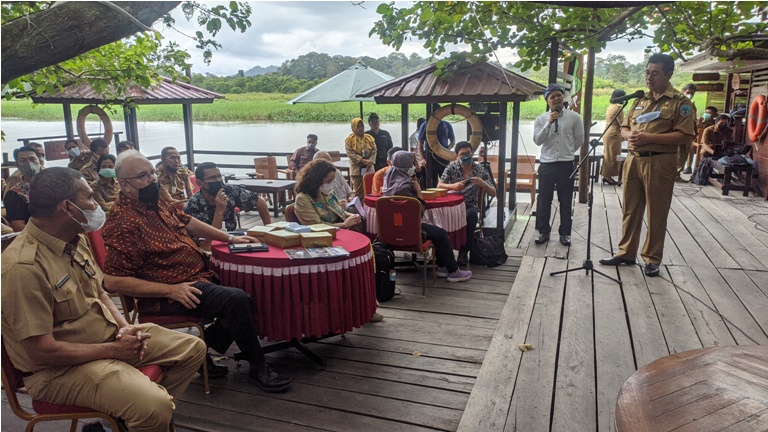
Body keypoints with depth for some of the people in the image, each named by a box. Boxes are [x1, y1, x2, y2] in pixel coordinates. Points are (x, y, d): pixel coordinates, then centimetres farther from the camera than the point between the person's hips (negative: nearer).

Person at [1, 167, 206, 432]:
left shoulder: (75, 240, 3)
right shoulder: (24, 266, -25)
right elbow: (42, 351, -25)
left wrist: (125, 326, -4)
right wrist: (113, 350, -17)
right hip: (60, 367, -9)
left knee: (193, 349, 9)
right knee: (155, 407, -30)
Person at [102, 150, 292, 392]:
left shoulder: (155, 202, 8)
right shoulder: (123, 222, -18)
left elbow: (187, 222, 22)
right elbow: (114, 281, -21)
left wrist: (230, 238, 19)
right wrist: (171, 290, -23)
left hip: (199, 276, 10)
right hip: (168, 296, -10)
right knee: (236, 300, -24)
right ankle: (259, 369, -5)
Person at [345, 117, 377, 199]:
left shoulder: (369, 138, 11)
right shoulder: (349, 139, -2)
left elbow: (374, 150, 5)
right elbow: (350, 153, -11)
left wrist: (370, 162, -12)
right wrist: (363, 160, -18)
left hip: (369, 168, 4)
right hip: (357, 169, -4)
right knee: (358, 192, -1)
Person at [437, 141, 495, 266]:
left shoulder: (480, 170, -1)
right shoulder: (452, 167, 0)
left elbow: (493, 193, -1)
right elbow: (439, 186, -6)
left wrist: (482, 183, -23)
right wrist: (454, 186, -26)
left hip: (470, 205, 0)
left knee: (472, 214, -35)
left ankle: (463, 252, -20)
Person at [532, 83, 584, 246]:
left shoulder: (574, 117, 1)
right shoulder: (541, 119, 3)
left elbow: (579, 140, 9)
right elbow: (537, 140, -8)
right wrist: (549, 123, -16)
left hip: (566, 164, 0)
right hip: (546, 164, 1)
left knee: (566, 201, 7)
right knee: (544, 200, 5)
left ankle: (565, 233, 18)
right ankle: (543, 232, 18)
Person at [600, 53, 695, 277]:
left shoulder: (680, 102, -4)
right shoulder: (639, 101, 15)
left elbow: (684, 136, -13)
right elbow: (624, 127, 19)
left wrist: (649, 137, -19)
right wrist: (630, 135, -4)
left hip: (659, 163, -6)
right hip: (633, 160, 6)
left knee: (657, 213, 2)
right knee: (630, 209, 12)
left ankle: (652, 259, 13)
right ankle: (626, 253, 23)